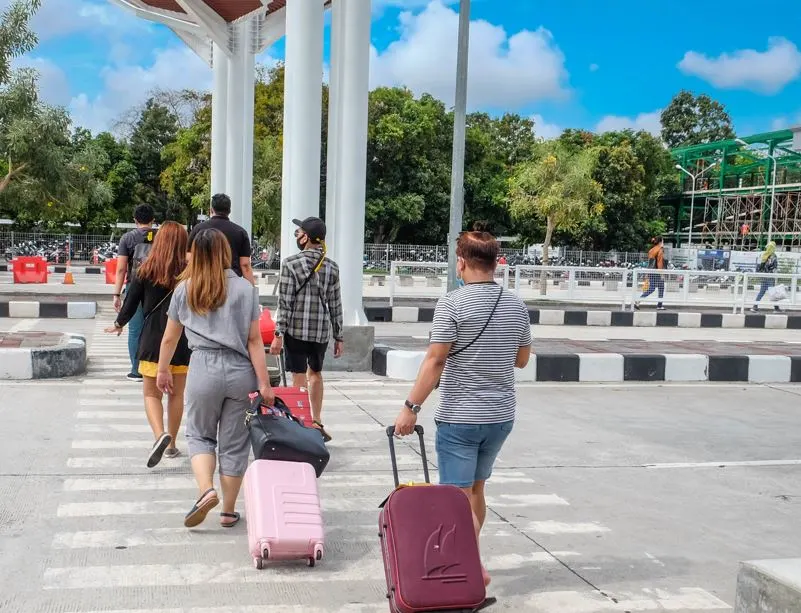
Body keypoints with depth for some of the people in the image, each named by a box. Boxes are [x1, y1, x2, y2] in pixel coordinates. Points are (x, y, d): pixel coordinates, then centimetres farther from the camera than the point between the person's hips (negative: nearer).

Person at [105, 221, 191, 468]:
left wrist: (119, 324, 19)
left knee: (152, 393, 8)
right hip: (183, 340, 1)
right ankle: (171, 445, 21)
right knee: (176, 394, 13)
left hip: (153, 339, -1)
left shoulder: (145, 271, -5)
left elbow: (131, 302, 1)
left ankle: (160, 434, -16)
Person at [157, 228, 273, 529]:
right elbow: (254, 340, -4)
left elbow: (170, 338, 9)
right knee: (234, 442, 11)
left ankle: (207, 490, -6)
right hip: (240, 371, 0)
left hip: (203, 369, 0)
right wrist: (264, 383, -2)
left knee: (199, 435, 18)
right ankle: (228, 511, 20)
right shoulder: (245, 289, -2)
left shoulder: (185, 289, 2)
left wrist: (163, 370, 24)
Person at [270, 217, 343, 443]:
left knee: (299, 380, 1)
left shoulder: (291, 263, -8)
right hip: (322, 331, 4)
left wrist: (279, 334, -8)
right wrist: (338, 337, 10)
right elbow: (335, 305, 4)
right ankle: (316, 423, 28)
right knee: (316, 374, 22)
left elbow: (285, 302, -11)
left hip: (296, 330, -4)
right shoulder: (332, 267, 3)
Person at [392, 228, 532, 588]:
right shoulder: (517, 306, 4)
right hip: (501, 415, 6)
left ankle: (474, 569, -2)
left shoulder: (452, 304, -14)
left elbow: (435, 361, -17)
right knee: (475, 489, 21)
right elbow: (522, 359, 13)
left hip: (460, 417, -6)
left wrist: (411, 407, -12)